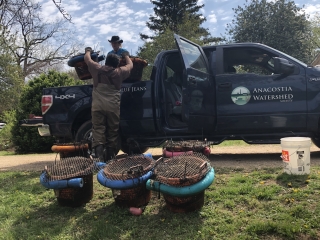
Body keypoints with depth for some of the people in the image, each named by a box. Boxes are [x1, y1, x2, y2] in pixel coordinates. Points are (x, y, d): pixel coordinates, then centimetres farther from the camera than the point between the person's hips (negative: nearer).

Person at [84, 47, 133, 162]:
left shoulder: (97, 69, 10)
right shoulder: (119, 72, 11)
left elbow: (87, 58, 27)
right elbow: (130, 65, 30)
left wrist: (88, 51, 47)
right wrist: (126, 56, 49)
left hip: (98, 105, 0)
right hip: (113, 106, 0)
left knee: (98, 131, -3)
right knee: (112, 132, 9)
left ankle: (99, 156, -17)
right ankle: (110, 158, 14)